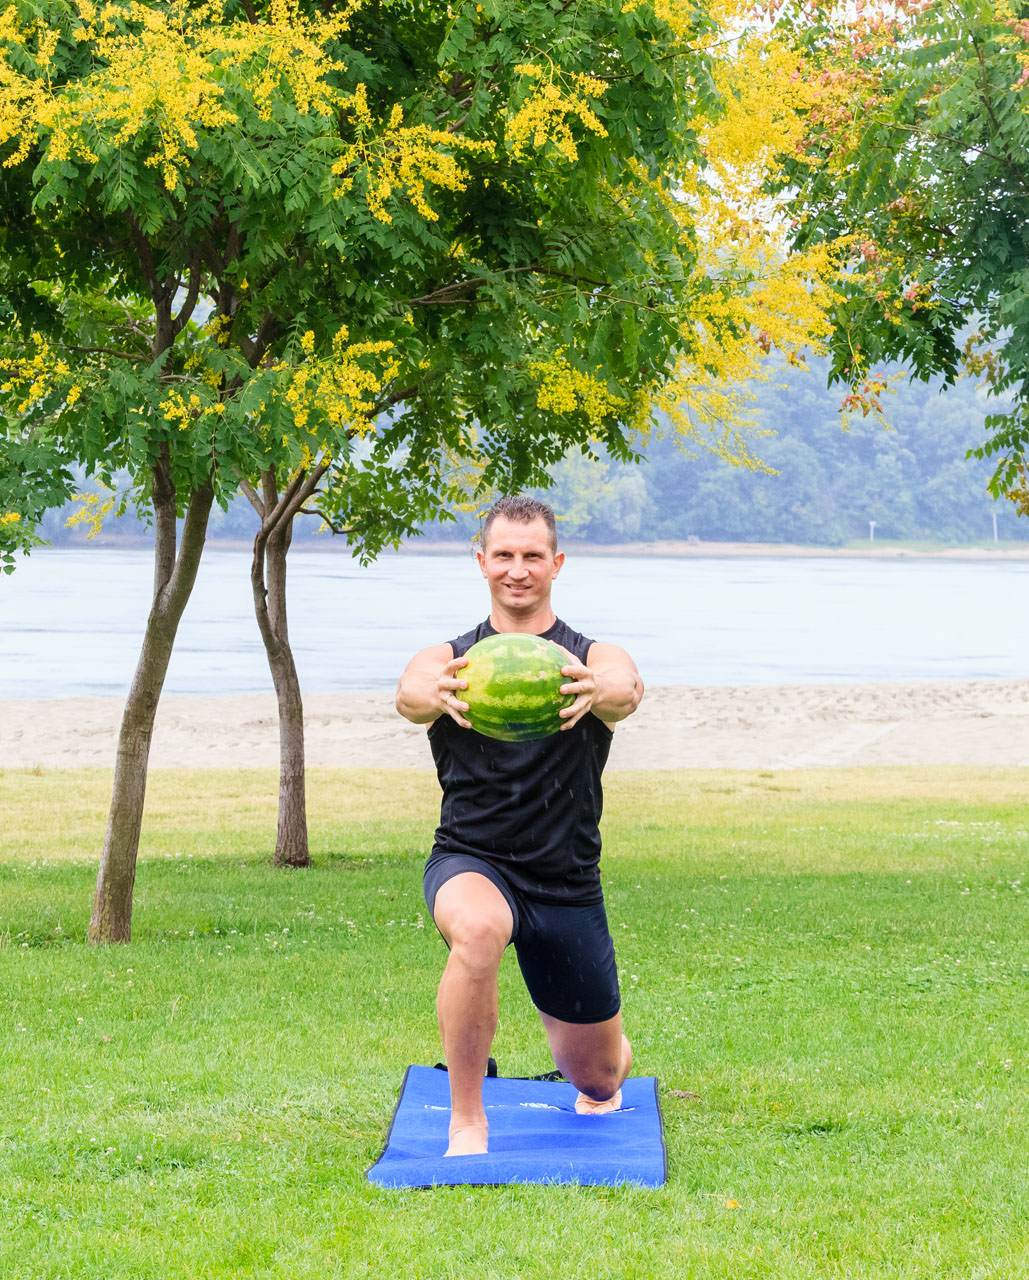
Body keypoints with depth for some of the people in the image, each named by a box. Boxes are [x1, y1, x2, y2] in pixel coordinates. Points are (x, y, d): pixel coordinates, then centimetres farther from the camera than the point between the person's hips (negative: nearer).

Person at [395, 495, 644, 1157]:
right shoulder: (448, 660, -1)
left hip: (568, 882, 2)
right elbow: (411, 692, -26)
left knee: (601, 1075, 12)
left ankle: (600, 1091, 54)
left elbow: (625, 689, -27)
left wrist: (599, 692, -53)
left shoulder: (594, 660, -1)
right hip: (471, 864, -2)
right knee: (479, 928, -40)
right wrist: (435, 695, -52)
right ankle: (467, 1120, -22)